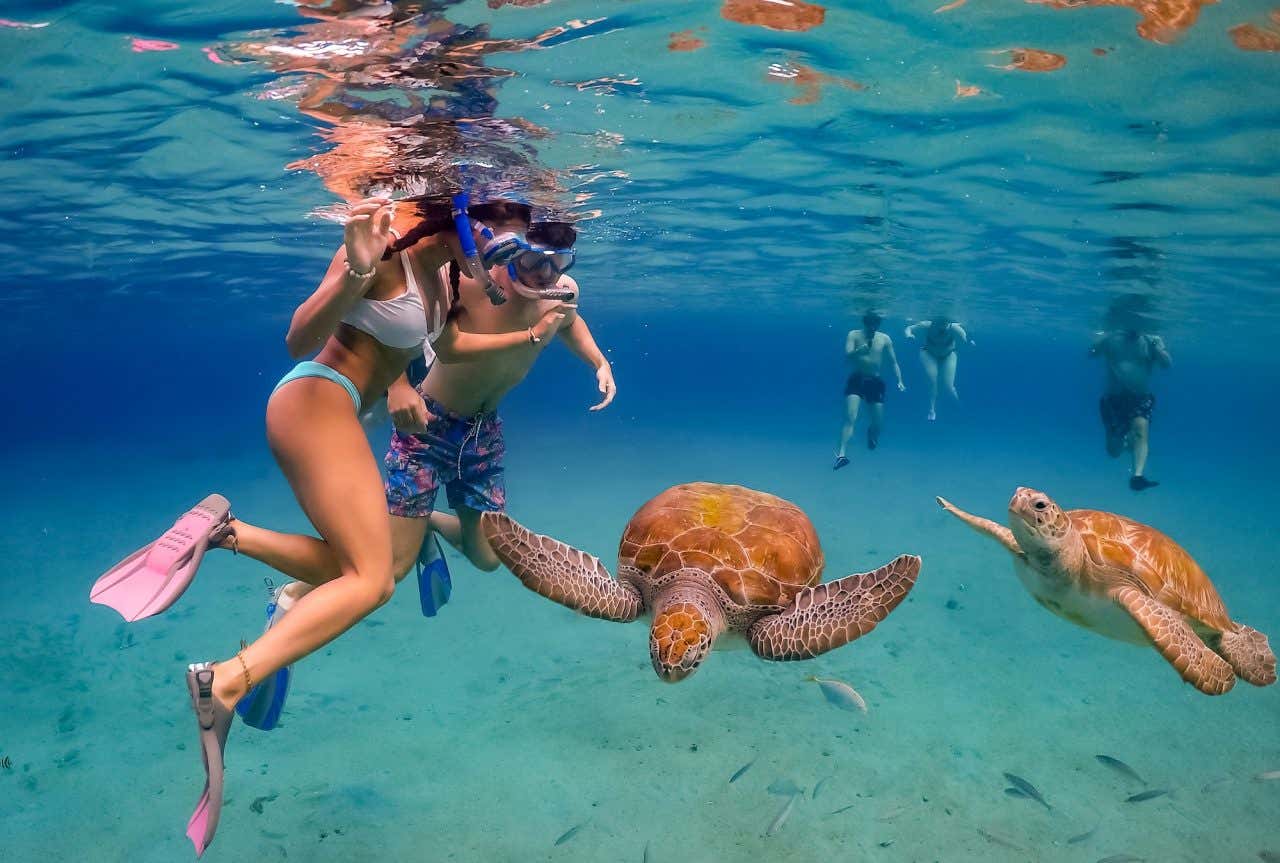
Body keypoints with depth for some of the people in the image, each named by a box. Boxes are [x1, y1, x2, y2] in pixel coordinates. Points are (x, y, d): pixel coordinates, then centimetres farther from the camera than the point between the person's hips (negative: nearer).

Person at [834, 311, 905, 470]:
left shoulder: (885, 339, 5)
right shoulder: (854, 335, -2)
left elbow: (894, 362, 8)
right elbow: (847, 355, -16)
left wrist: (899, 381, -4)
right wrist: (858, 351, -38)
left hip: (875, 382, 3)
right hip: (856, 380, -3)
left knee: (879, 422, 6)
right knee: (850, 418, -18)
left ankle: (871, 432, 44)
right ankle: (841, 454, -25)